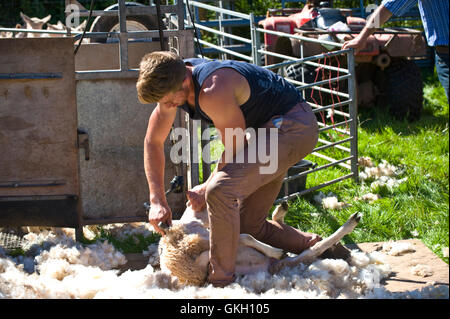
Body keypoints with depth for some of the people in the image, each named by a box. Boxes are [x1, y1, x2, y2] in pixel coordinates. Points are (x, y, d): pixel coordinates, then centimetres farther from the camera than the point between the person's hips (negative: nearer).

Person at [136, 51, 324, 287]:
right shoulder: (170, 86, -5)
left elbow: (235, 148, -17)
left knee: (220, 190, -28)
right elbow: (153, 142, 6)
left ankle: (220, 282, -21)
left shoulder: (213, 93, -32)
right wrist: (158, 200, 0)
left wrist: (206, 189, -4)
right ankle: (313, 247, 32)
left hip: (293, 126, -10)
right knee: (249, 225, 13)